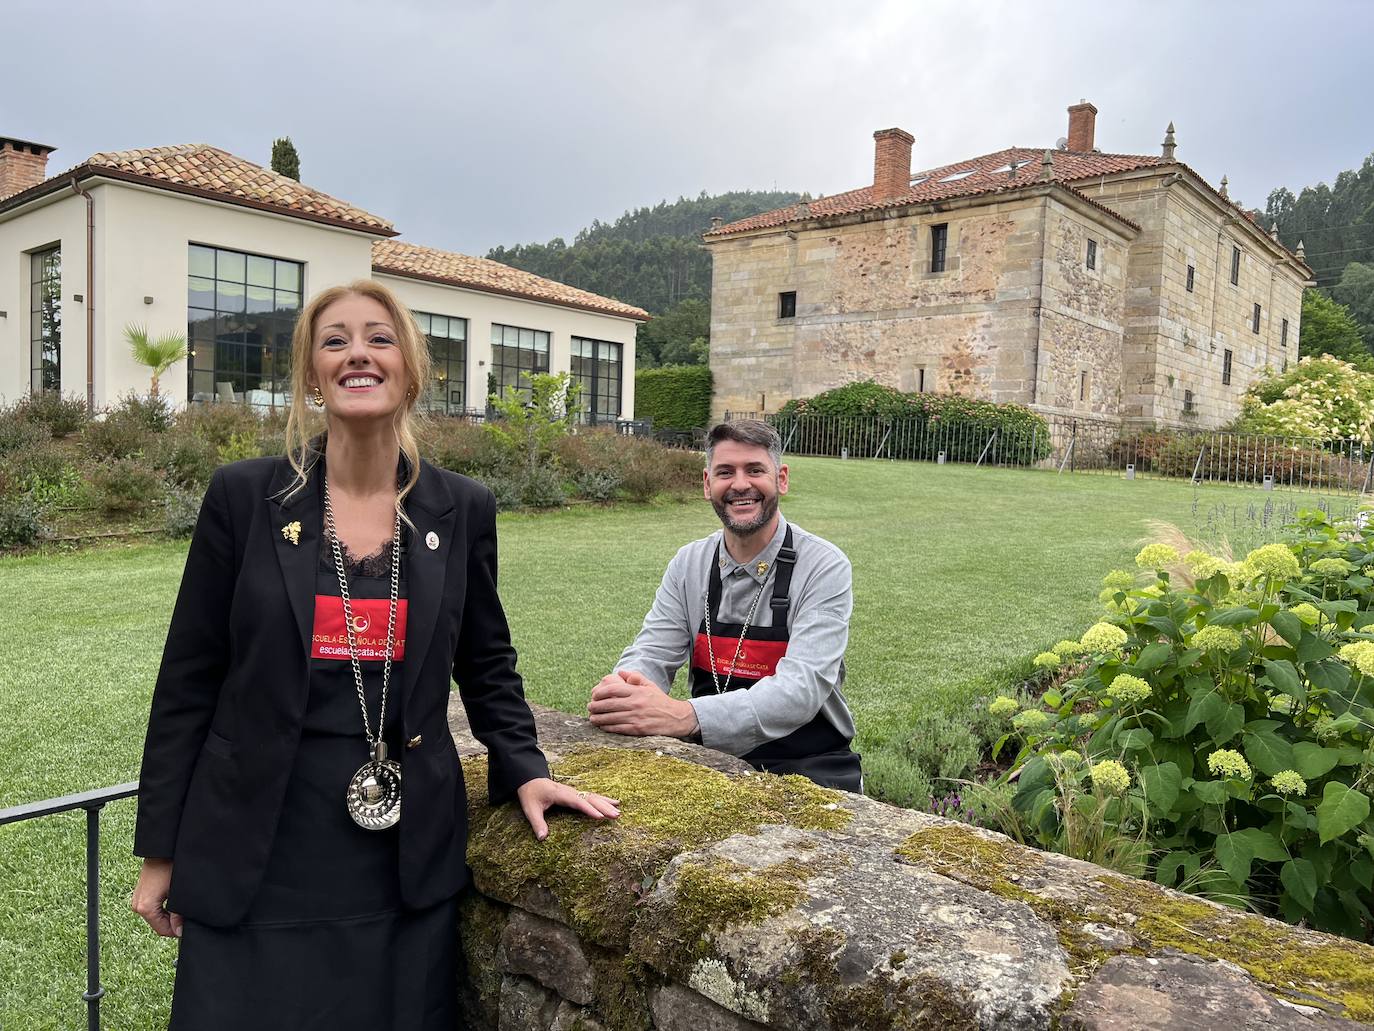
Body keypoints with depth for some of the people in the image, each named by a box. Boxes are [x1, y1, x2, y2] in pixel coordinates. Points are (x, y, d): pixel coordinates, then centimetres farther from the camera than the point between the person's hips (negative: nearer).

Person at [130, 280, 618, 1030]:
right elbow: (189, 679, -1)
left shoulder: (462, 509, -2)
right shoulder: (244, 496, -6)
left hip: (407, 857, 1)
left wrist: (523, 770, -4)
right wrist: (160, 849, 2)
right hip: (254, 857, -1)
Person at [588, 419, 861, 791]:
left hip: (805, 764, -4)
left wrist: (684, 716, -39)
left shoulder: (824, 567, -12)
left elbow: (801, 688, -24)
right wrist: (619, 694, -27)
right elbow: (650, 657, 0)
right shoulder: (688, 565, 3)